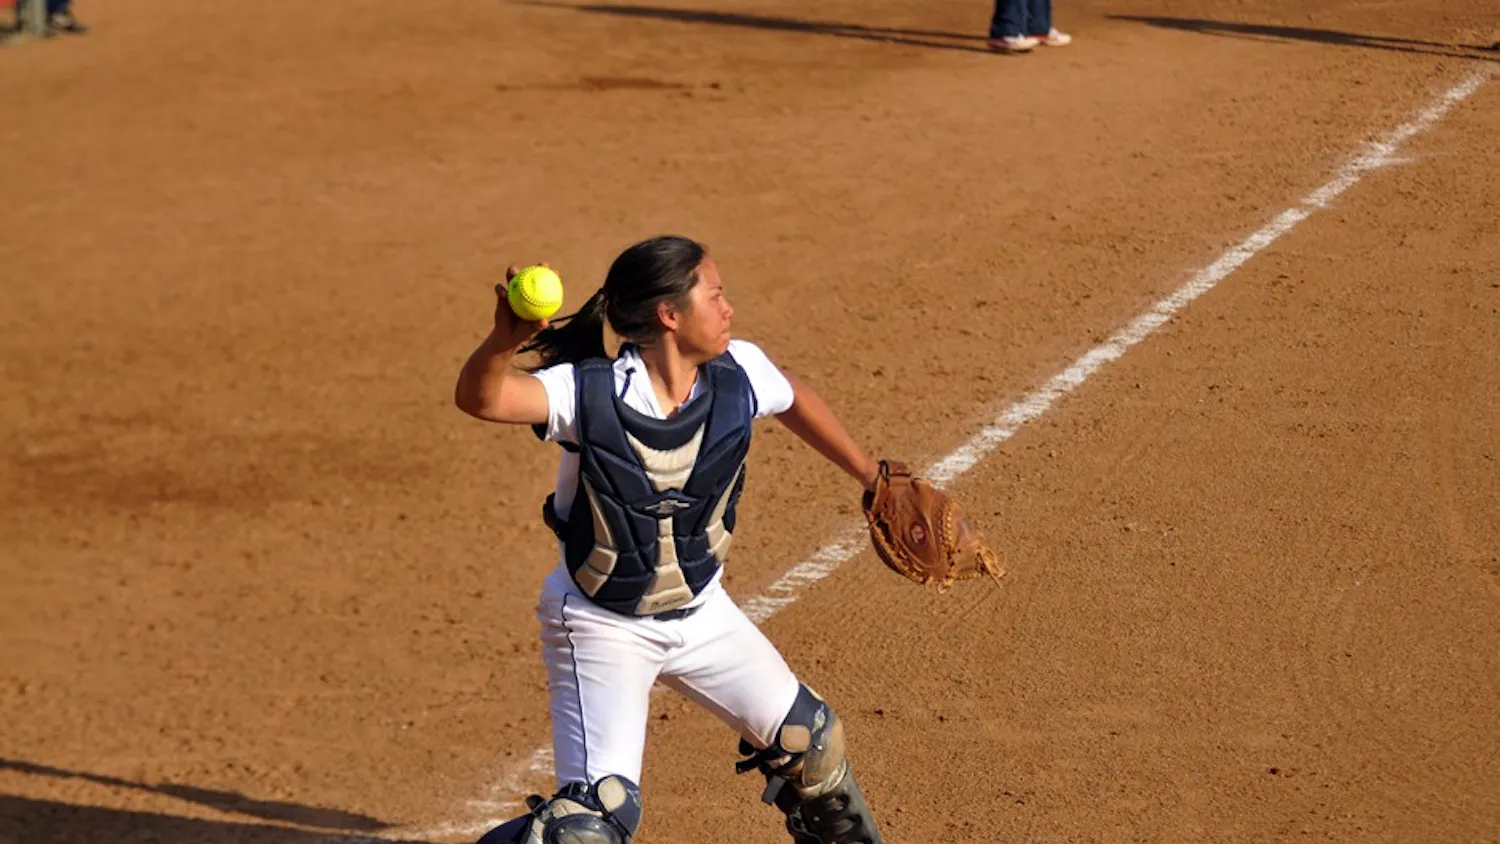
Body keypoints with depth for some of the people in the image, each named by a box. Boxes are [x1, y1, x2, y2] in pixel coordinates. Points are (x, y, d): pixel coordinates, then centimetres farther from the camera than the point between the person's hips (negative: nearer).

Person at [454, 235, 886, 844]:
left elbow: (793, 400, 11)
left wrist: (870, 475, 20)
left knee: (808, 740, 18)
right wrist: (505, 341, -65)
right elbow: (479, 398, -44)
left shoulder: (739, 373, -13)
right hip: (602, 627, -6)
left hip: (700, 611, 6)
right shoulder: (591, 393, -28)